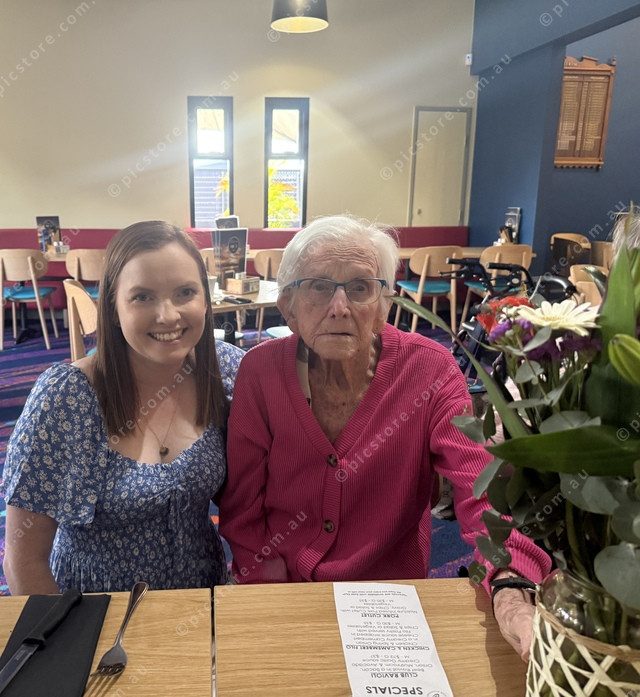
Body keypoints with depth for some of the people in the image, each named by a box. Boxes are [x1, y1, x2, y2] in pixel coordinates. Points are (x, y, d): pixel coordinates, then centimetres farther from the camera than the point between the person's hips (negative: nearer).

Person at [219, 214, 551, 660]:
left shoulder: (429, 370, -11)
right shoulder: (261, 371, -9)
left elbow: (481, 487, -19)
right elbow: (242, 511, -4)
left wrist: (511, 590, -36)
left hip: (391, 593, 0)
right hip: (280, 589, 1)